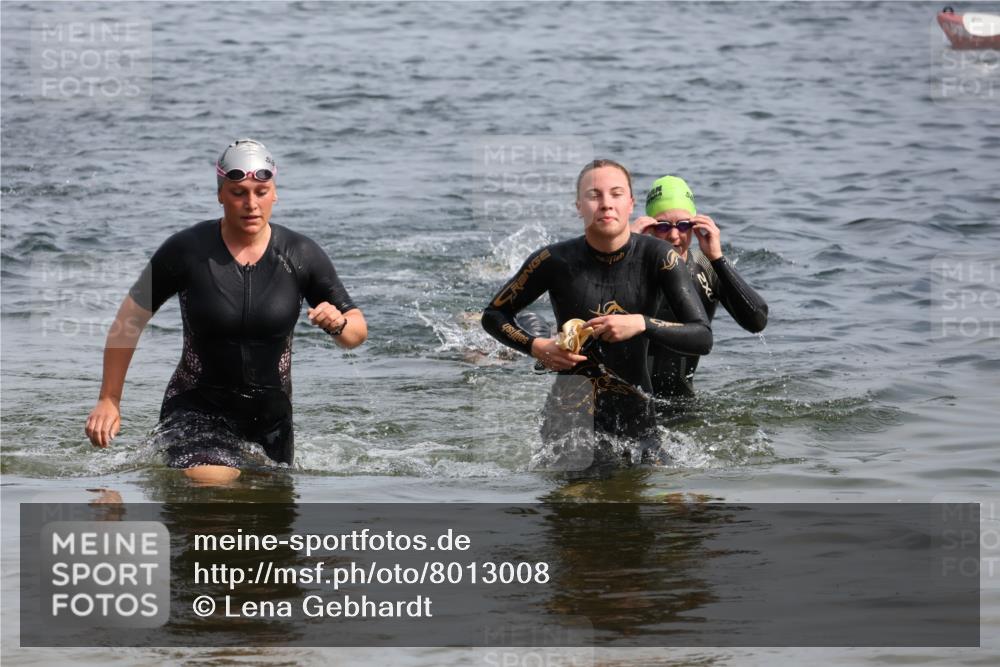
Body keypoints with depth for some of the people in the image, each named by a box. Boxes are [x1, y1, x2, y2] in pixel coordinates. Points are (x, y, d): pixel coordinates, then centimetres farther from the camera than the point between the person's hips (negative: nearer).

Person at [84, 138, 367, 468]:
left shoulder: (301, 255, -5)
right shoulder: (187, 250, -11)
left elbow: (358, 331, 2)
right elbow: (130, 319, -1)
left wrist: (339, 324, -23)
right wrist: (109, 400, -2)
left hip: (271, 414, 4)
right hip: (196, 409, -4)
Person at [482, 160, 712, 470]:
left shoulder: (656, 256, -7)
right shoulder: (555, 261, -9)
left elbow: (703, 338, -11)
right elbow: (493, 315, 6)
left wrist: (641, 324, -25)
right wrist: (537, 346, -12)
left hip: (635, 413, 2)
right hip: (571, 410, -2)